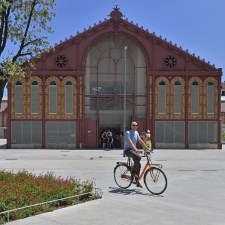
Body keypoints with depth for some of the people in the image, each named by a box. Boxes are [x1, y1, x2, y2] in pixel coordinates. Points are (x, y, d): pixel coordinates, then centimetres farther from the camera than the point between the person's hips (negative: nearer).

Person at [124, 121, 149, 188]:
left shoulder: (136, 133, 11)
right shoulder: (127, 133, -12)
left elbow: (140, 141, 8)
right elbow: (130, 142, -26)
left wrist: (146, 148, -5)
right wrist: (135, 149, -39)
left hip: (133, 150, 8)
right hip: (127, 150, -8)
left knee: (139, 165, 2)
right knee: (138, 157, -32)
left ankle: (137, 182, 12)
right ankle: (133, 172, -14)